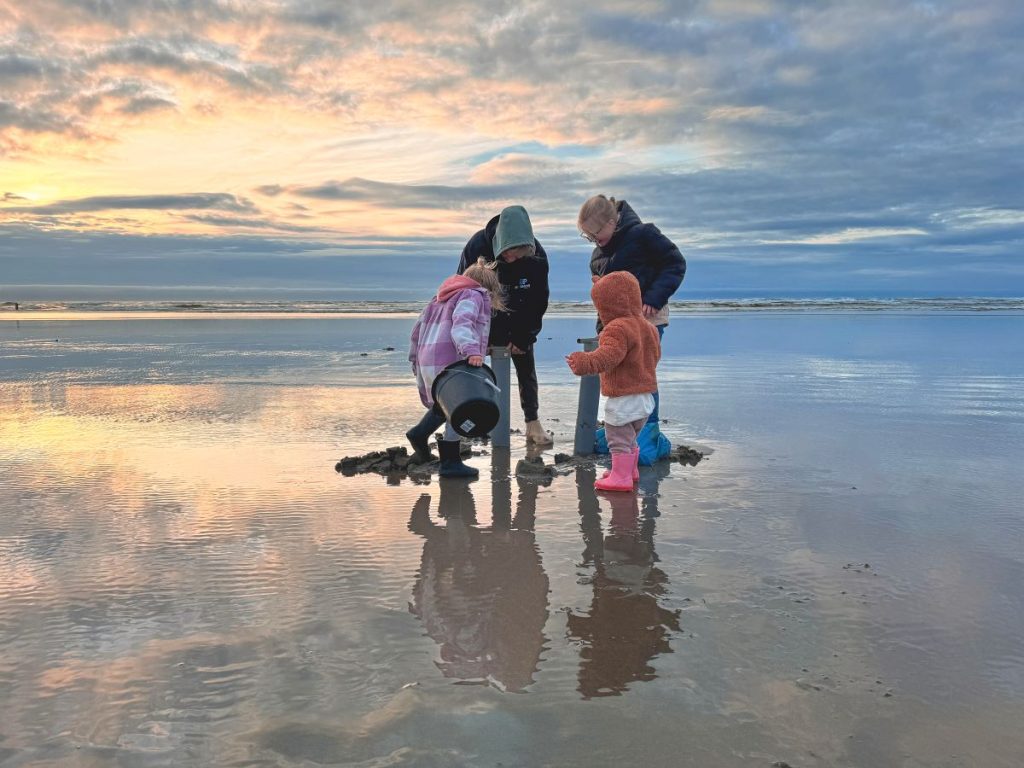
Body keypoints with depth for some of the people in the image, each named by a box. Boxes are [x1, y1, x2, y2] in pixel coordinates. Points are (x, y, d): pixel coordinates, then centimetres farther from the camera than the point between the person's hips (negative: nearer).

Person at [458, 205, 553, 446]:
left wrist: (523, 337, -14)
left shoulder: (536, 255, -26)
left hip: (520, 320, 1)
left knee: (526, 366, -1)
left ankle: (533, 424, 3)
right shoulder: (477, 247, -30)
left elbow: (539, 301, -14)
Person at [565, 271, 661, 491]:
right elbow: (655, 354, 25)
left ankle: (621, 476, -1)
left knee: (618, 438, -2)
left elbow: (610, 356, -33)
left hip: (623, 397, -10)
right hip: (645, 395, 10)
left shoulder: (617, 329, -19)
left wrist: (586, 362, -43)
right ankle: (630, 470, 36)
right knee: (630, 438, 24)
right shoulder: (647, 326, 13)